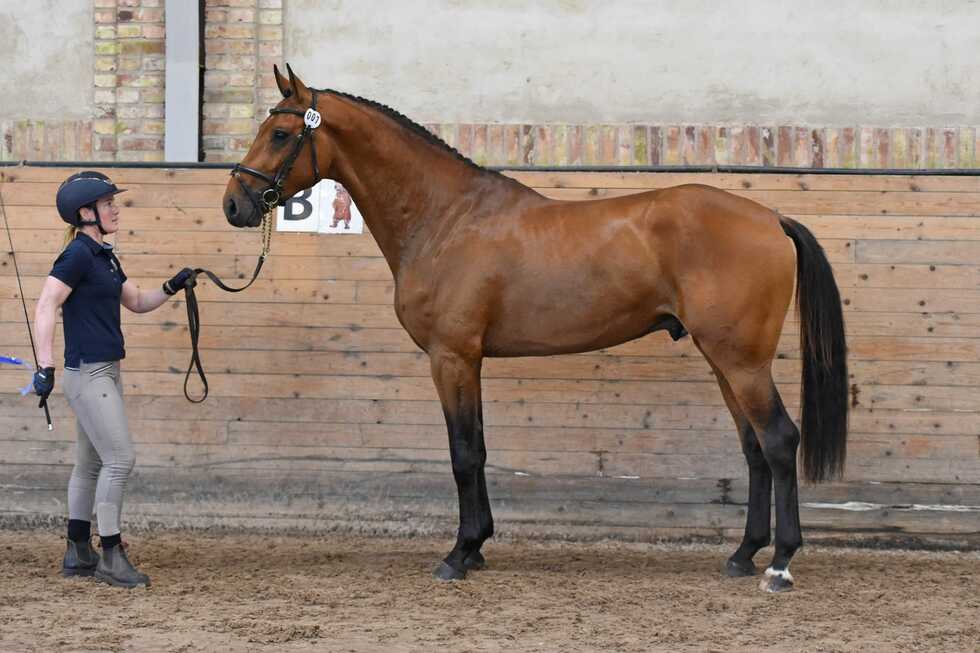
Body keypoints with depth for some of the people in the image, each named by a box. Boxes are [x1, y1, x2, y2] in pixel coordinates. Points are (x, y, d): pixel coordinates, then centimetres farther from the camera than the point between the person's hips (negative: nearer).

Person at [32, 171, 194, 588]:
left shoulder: (103, 256, 14)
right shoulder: (78, 255, -14)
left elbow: (137, 302, 23)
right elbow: (45, 308, -20)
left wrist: (171, 288, 5)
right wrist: (45, 367, -27)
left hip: (106, 373, 10)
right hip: (87, 373, -10)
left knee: (91, 464, 13)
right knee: (119, 459, -11)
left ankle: (78, 554, 20)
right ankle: (111, 557, -6)